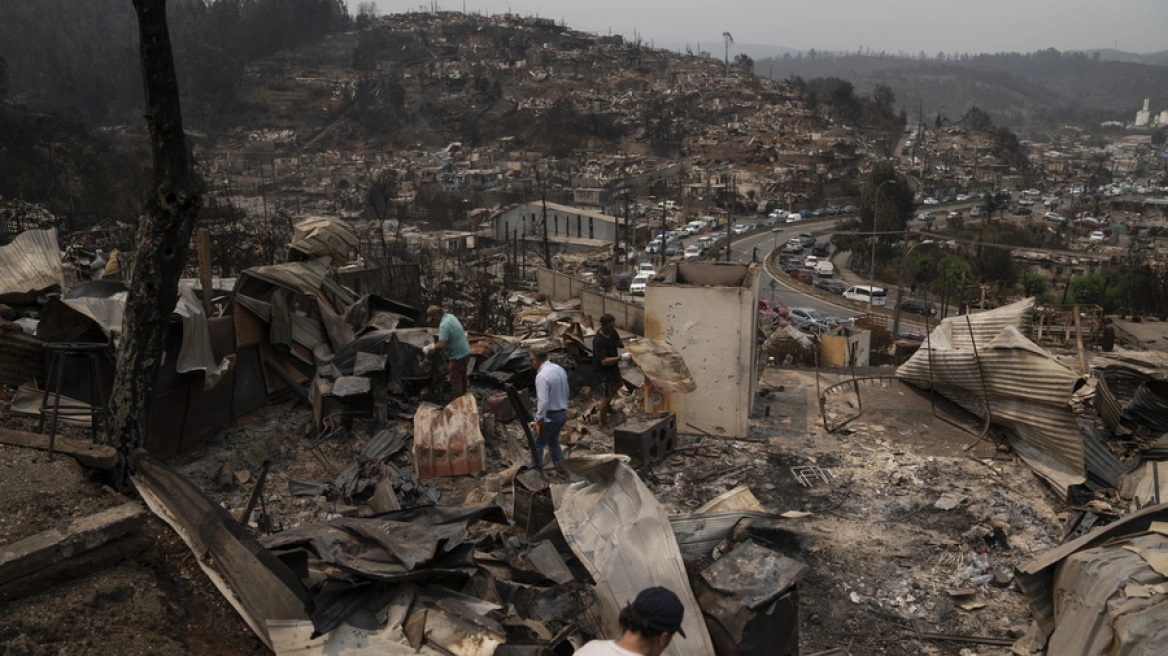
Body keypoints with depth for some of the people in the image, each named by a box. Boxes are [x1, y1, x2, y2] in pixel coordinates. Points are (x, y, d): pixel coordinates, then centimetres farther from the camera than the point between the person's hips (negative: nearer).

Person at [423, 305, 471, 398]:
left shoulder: (444, 325, -27)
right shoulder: (450, 316, 4)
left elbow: (442, 344, -32)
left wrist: (430, 347, -17)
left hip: (457, 356, -10)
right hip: (465, 352, 10)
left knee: (455, 380, 1)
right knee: (462, 377, 23)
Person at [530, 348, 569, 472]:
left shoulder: (542, 376, -24)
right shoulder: (560, 369, 2)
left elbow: (543, 402, -26)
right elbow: (566, 392, 11)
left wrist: (539, 420, -18)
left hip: (550, 415, -8)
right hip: (562, 413, 8)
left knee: (537, 444, 10)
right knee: (553, 442, 24)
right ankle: (561, 468, 26)